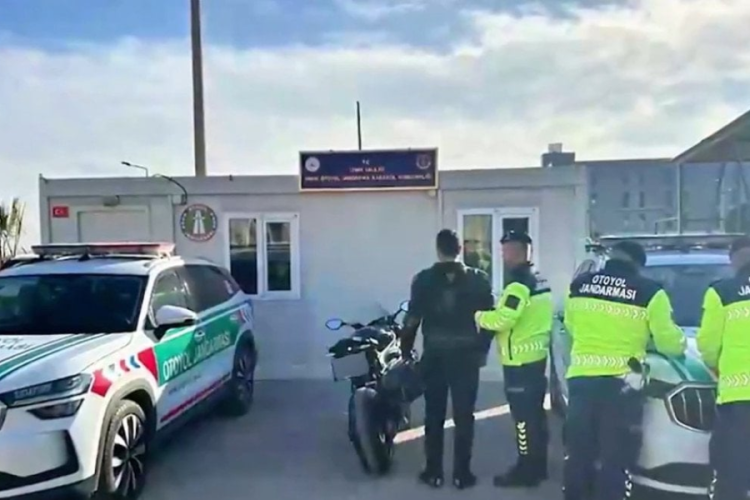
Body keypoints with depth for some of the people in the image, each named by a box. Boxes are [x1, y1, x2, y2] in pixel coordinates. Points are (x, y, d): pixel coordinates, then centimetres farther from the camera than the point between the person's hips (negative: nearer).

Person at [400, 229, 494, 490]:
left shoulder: (423, 279, -5)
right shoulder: (479, 279, -2)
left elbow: (413, 318, -4)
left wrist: (406, 350, 8)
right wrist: (482, 349, 12)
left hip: (434, 356, 0)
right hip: (467, 355, 0)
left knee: (434, 415, 10)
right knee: (464, 416, 8)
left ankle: (433, 472, 15)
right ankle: (462, 473, 12)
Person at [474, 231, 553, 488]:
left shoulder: (518, 285, -20)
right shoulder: (539, 281, 13)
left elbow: (501, 320, -26)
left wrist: (478, 316, -9)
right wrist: (490, 313, 8)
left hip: (519, 361, -10)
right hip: (537, 355, 10)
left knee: (523, 417, -1)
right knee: (536, 414, 17)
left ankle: (526, 470, 8)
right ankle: (538, 466, 27)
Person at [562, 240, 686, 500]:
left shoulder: (578, 285, 6)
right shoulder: (649, 292, -3)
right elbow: (668, 342, 2)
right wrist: (681, 344, 25)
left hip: (580, 378, 4)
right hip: (621, 383, -3)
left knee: (577, 453, 16)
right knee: (616, 459, 6)